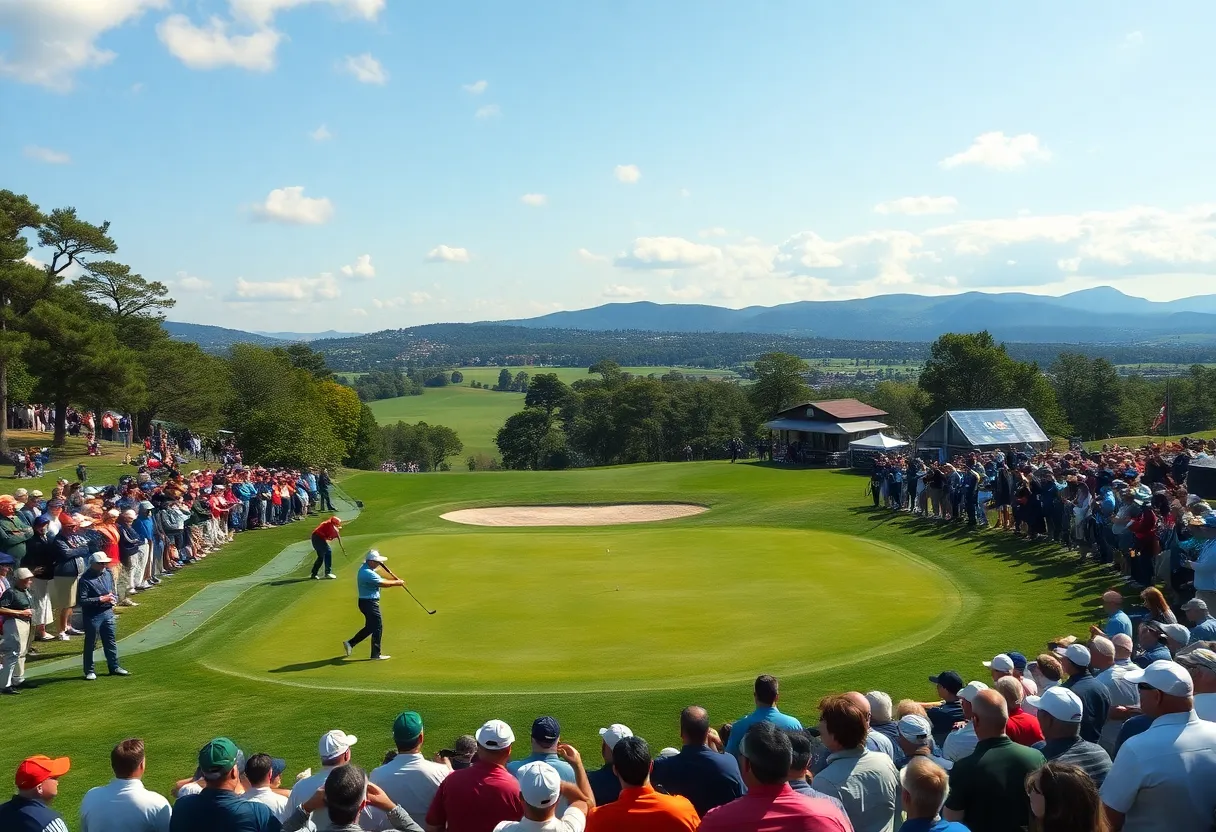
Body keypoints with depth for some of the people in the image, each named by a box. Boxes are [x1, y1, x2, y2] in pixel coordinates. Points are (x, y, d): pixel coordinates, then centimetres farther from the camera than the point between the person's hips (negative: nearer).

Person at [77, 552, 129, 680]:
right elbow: (82, 600, -19)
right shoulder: (85, 579, -16)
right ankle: (89, 671, 16)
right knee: (90, 643, 5)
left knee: (111, 641, 14)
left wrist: (114, 599, -4)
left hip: (108, 612, 6)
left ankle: (114, 667, 25)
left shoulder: (108, 573, 5)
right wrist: (101, 599, -21)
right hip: (92, 615, -6)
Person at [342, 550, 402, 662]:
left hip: (367, 602, 10)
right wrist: (397, 583, -7)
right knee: (378, 627, -2)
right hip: (369, 603, -10)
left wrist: (395, 580, 2)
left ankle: (350, 643, 24)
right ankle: (376, 654, 5)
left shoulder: (365, 569, 10)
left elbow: (380, 578, 13)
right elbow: (382, 583, -20)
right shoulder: (368, 573, -24)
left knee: (370, 627, 18)